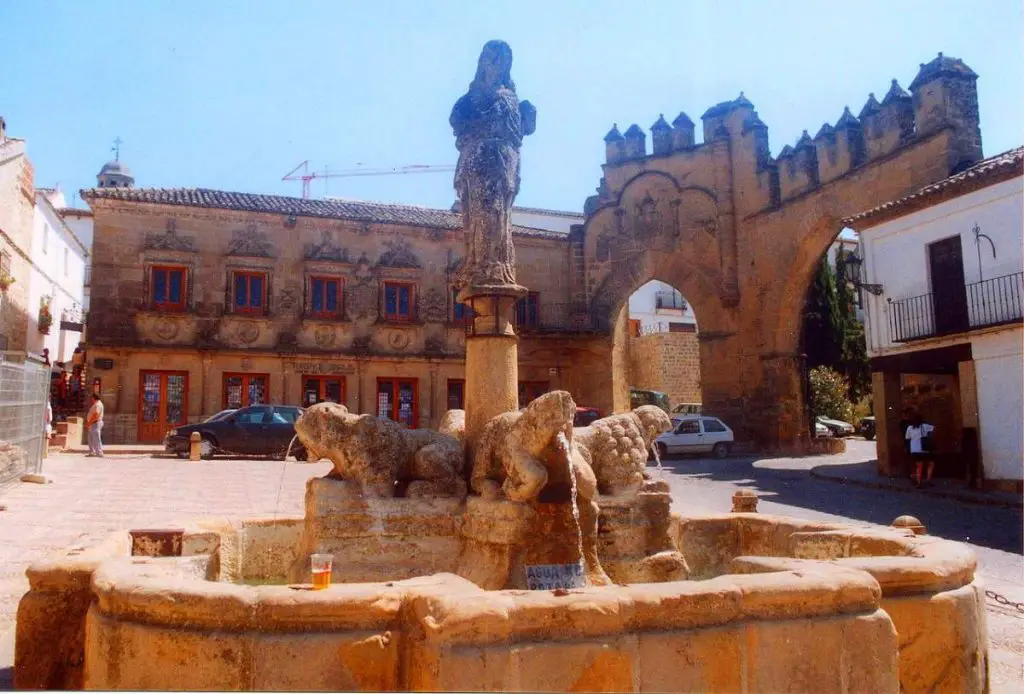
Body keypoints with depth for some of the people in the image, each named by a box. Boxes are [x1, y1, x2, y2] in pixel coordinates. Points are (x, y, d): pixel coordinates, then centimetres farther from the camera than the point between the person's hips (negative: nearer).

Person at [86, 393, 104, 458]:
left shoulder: (98, 404, -16)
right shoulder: (96, 404, 19)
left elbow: (95, 415, -24)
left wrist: (89, 423, -18)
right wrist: (88, 422, 14)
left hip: (96, 423, -11)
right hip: (93, 424, 11)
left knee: (96, 439, -11)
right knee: (91, 439, 14)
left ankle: (99, 453, -11)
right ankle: (92, 452, 19)